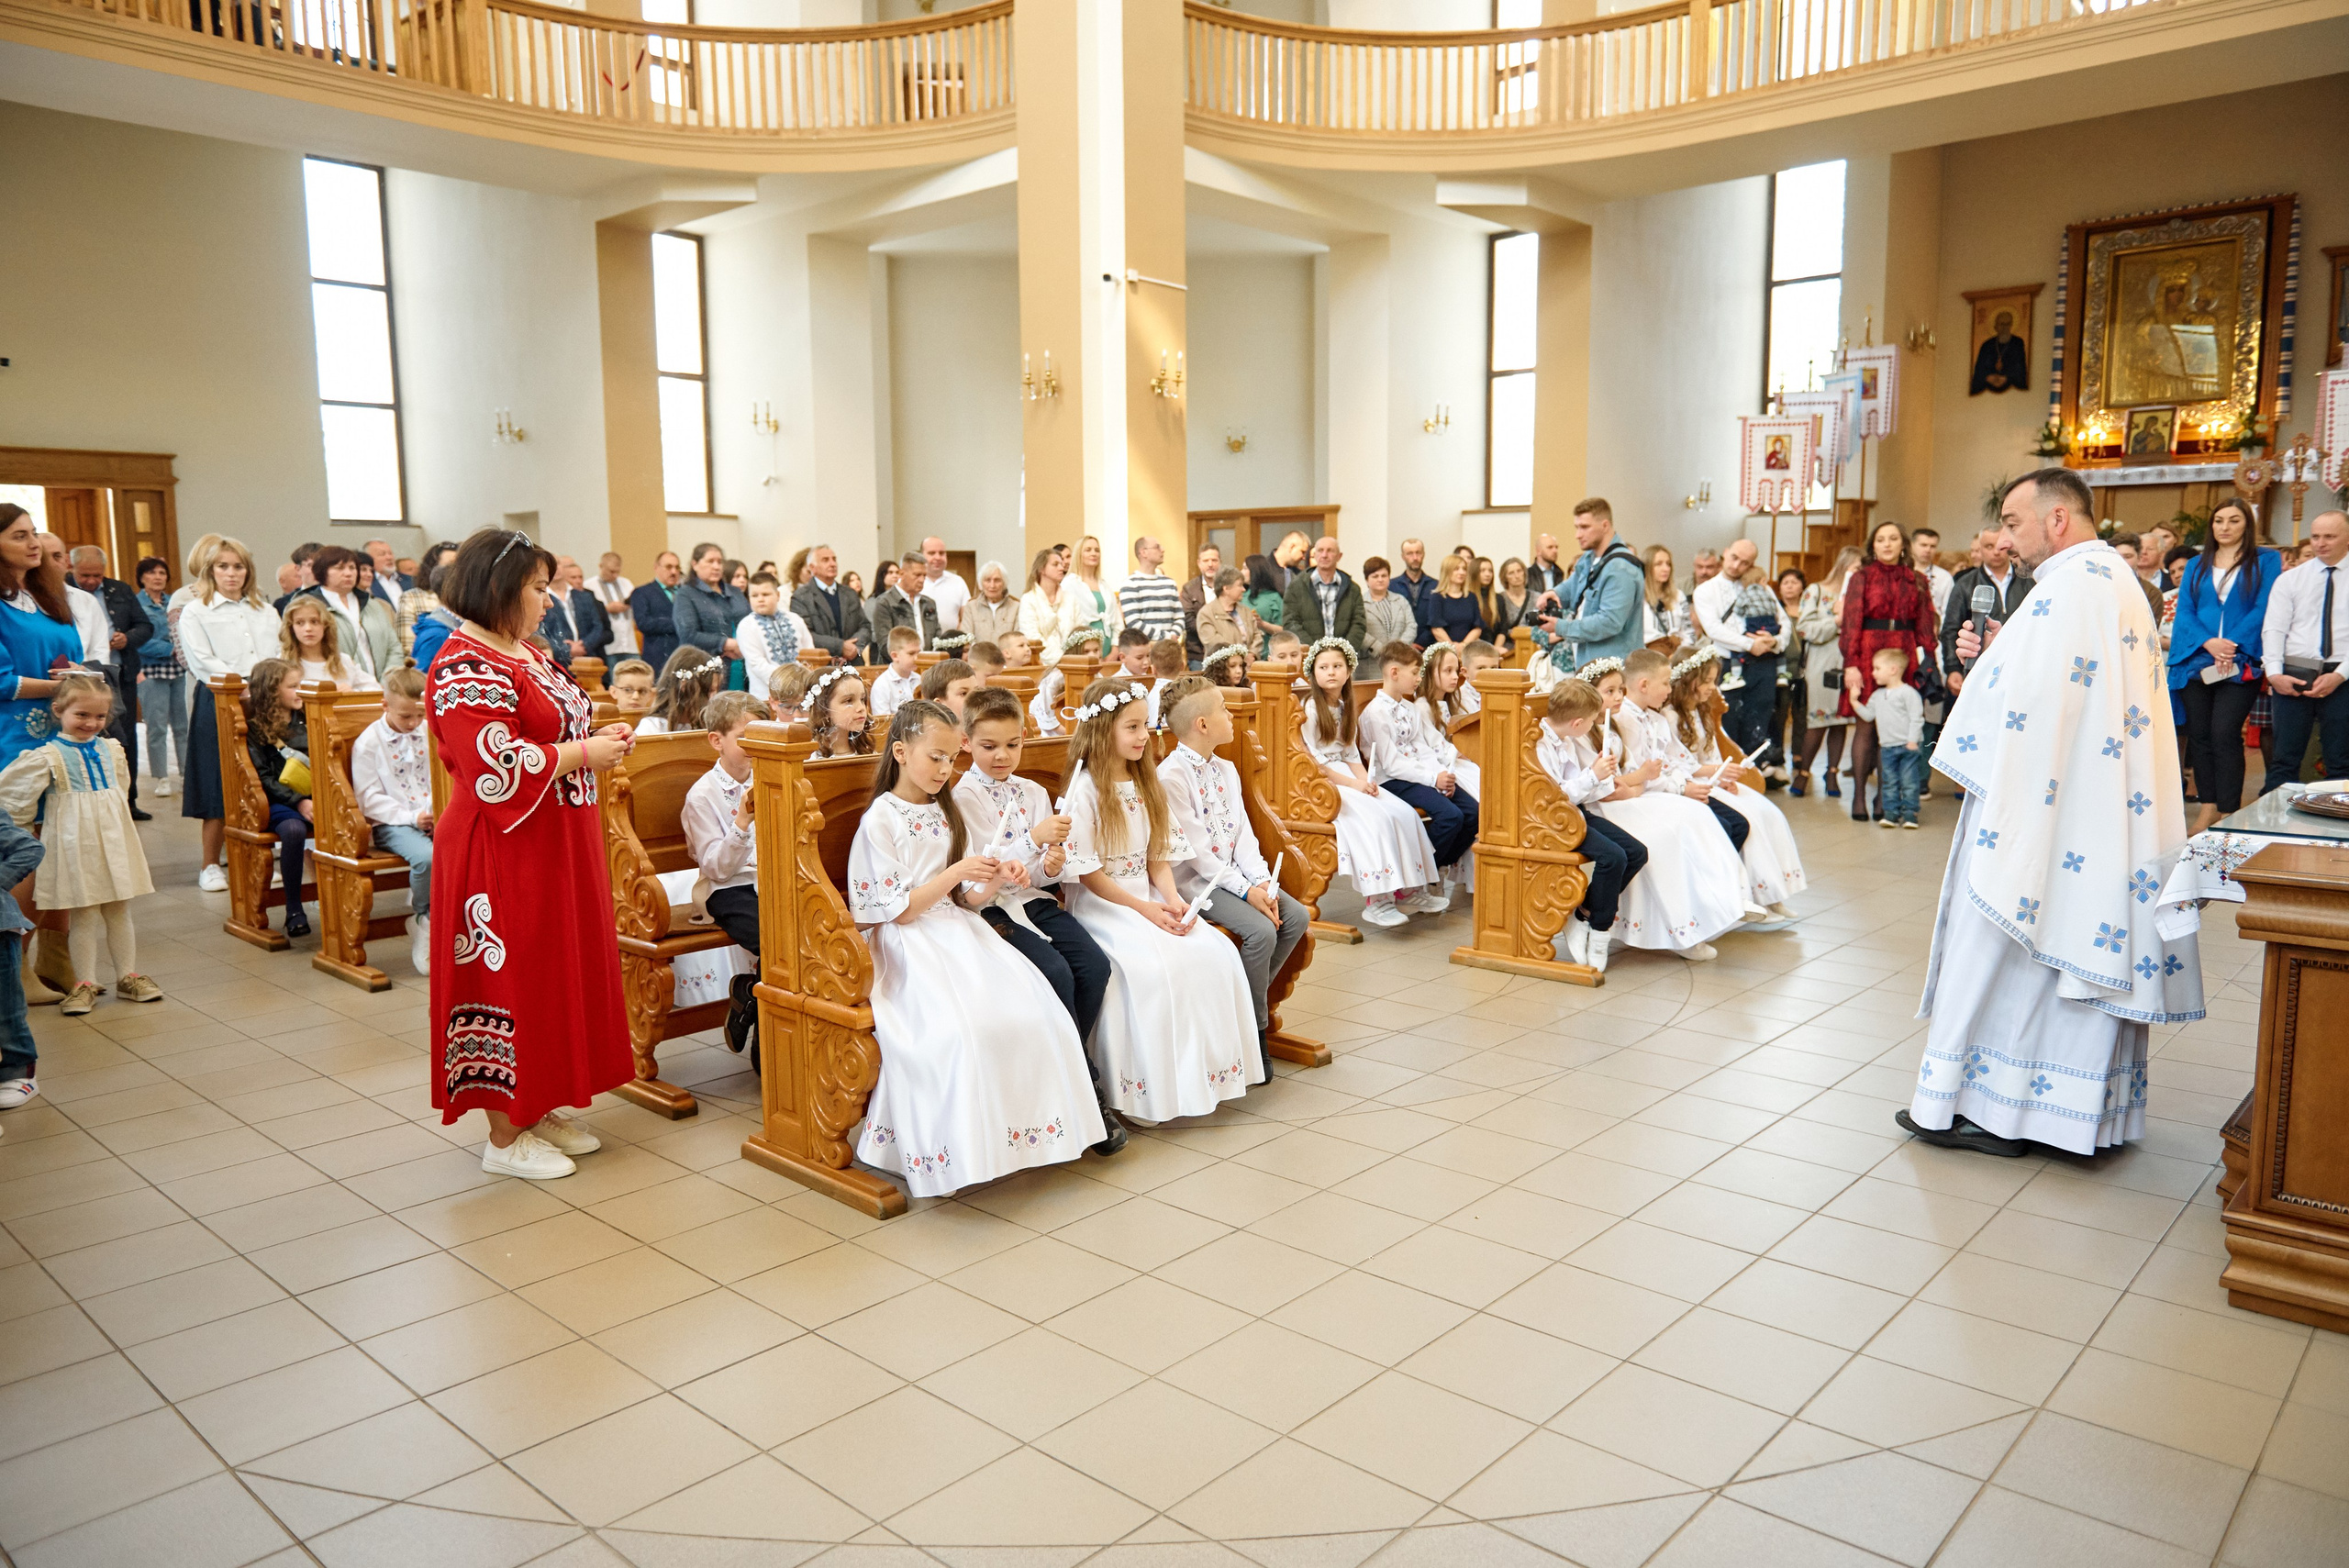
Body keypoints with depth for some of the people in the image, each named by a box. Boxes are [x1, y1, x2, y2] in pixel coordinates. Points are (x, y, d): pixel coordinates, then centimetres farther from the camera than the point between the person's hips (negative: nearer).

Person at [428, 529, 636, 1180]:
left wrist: (597, 736, 5)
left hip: (556, 846, 10)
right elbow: (501, 767, -25)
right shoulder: (466, 669, -17)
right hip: (505, 855, -10)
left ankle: (539, 1108, 27)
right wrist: (585, 753, -16)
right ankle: (506, 1136, 12)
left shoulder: (524, 654, 13)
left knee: (557, 973, 14)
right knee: (510, 980, 0)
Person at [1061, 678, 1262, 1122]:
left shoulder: (1147, 785, 14)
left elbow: (1159, 857, 12)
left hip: (1150, 898, 7)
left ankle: (1206, 1070, -6)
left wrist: (1172, 901, -7)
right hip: (1101, 904, -6)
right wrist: (1142, 909, -15)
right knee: (1153, 964, -31)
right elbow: (1087, 872, -11)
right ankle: (1149, 1089, -18)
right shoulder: (1085, 790, -8)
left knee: (1215, 951, -16)